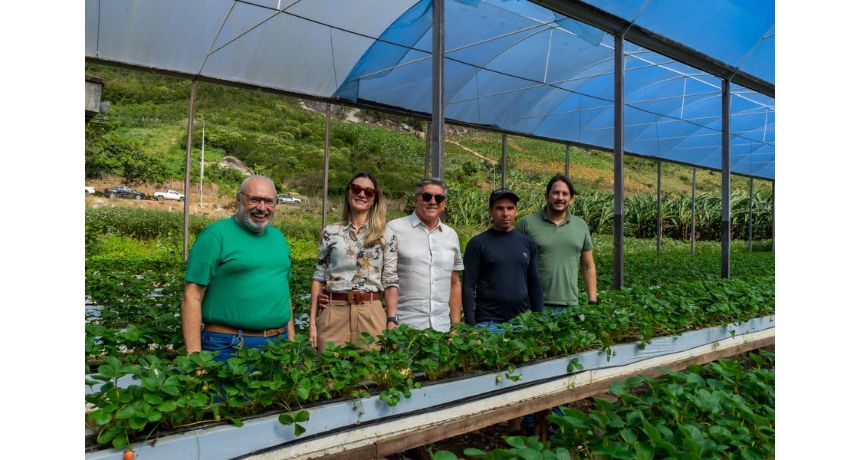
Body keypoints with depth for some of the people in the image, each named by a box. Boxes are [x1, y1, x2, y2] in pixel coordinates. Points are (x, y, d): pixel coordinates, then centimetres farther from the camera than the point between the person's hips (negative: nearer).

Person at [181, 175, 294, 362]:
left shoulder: (278, 237, 11)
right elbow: (192, 298, -11)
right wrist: (195, 357, -15)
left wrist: (291, 341, 13)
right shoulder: (215, 235, -8)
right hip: (228, 348, -5)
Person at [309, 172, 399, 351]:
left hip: (371, 314, 0)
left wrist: (392, 321, -5)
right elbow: (319, 278, 6)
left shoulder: (386, 235, 3)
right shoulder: (330, 232, 5)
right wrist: (312, 321, 2)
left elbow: (390, 281, 2)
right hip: (333, 312, 1)